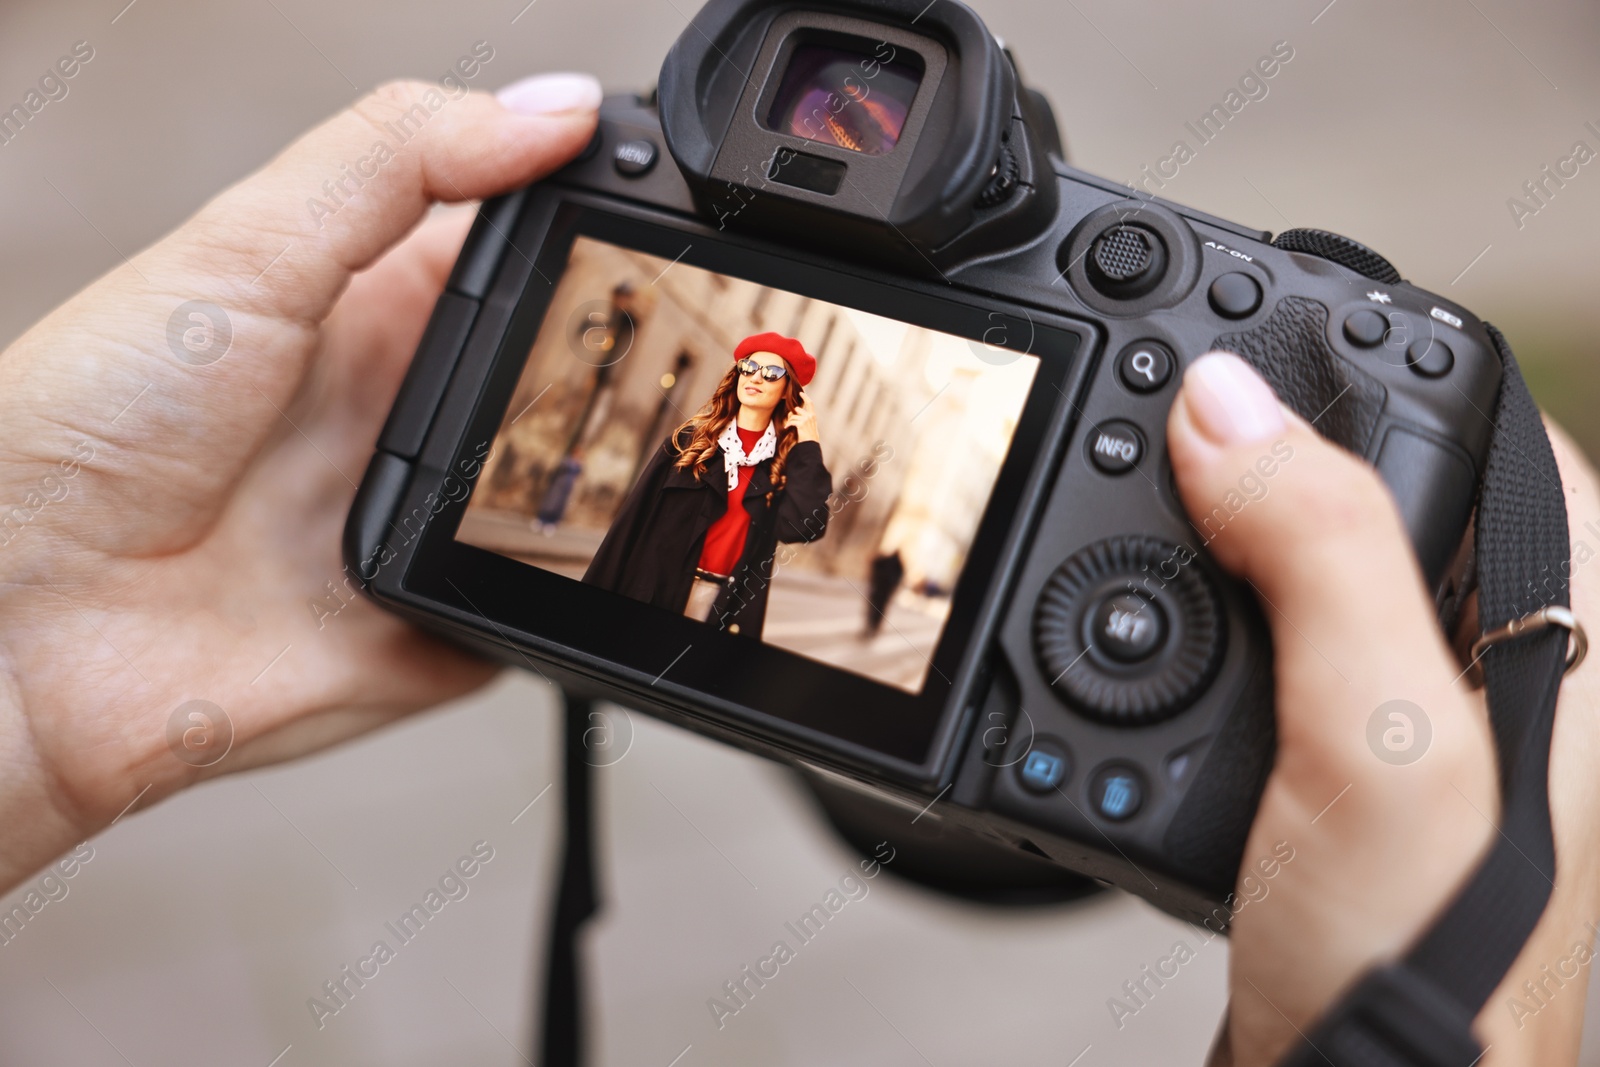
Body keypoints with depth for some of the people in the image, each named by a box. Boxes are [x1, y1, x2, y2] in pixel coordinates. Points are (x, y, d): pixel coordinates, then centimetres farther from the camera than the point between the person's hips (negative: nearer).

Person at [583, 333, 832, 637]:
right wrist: (597, 597, -4)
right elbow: (637, 517, 0)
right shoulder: (690, 441, 4)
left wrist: (808, 445, -9)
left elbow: (805, 526, -14)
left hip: (730, 604, -1)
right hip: (656, 592, 1)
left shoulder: (789, 459, 3)